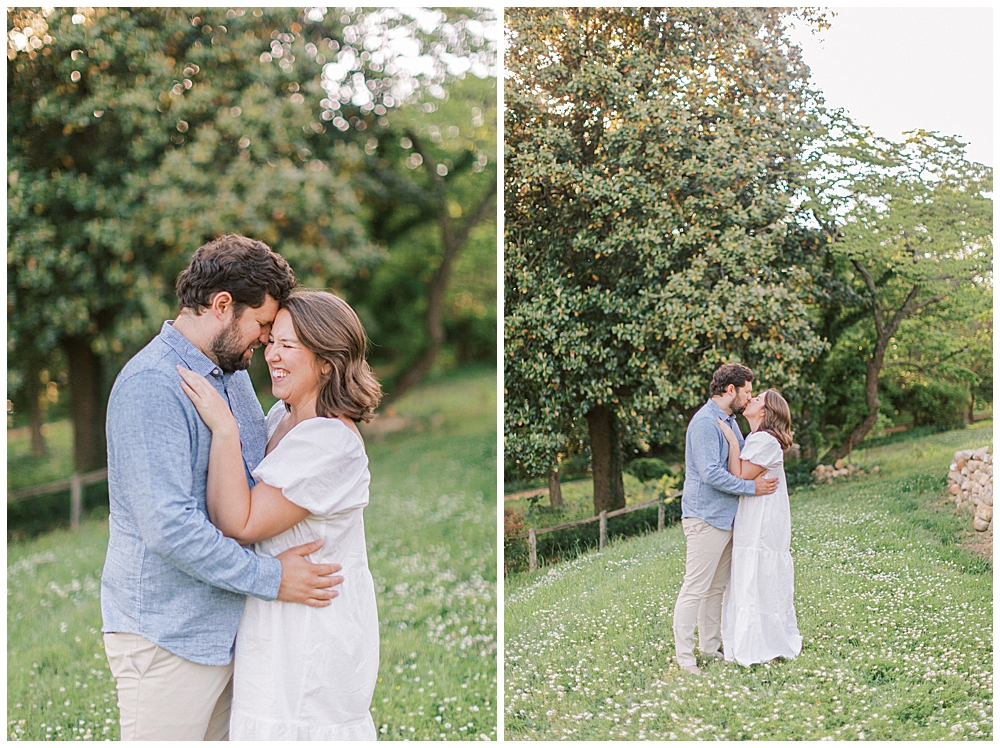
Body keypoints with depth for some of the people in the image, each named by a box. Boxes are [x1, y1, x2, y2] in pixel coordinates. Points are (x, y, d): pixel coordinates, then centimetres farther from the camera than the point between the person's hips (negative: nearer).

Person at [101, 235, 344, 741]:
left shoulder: (233, 373, 12)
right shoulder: (150, 385, -19)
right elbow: (168, 526, -26)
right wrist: (272, 578, -20)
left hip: (228, 625, 9)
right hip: (167, 637, -9)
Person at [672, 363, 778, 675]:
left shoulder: (729, 421, 16)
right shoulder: (705, 422, -17)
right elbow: (711, 474, -24)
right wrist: (752, 487, -19)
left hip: (726, 518, 10)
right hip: (706, 518, -10)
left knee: (717, 588, 14)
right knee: (694, 588, -6)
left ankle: (710, 648, 22)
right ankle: (684, 655, -2)